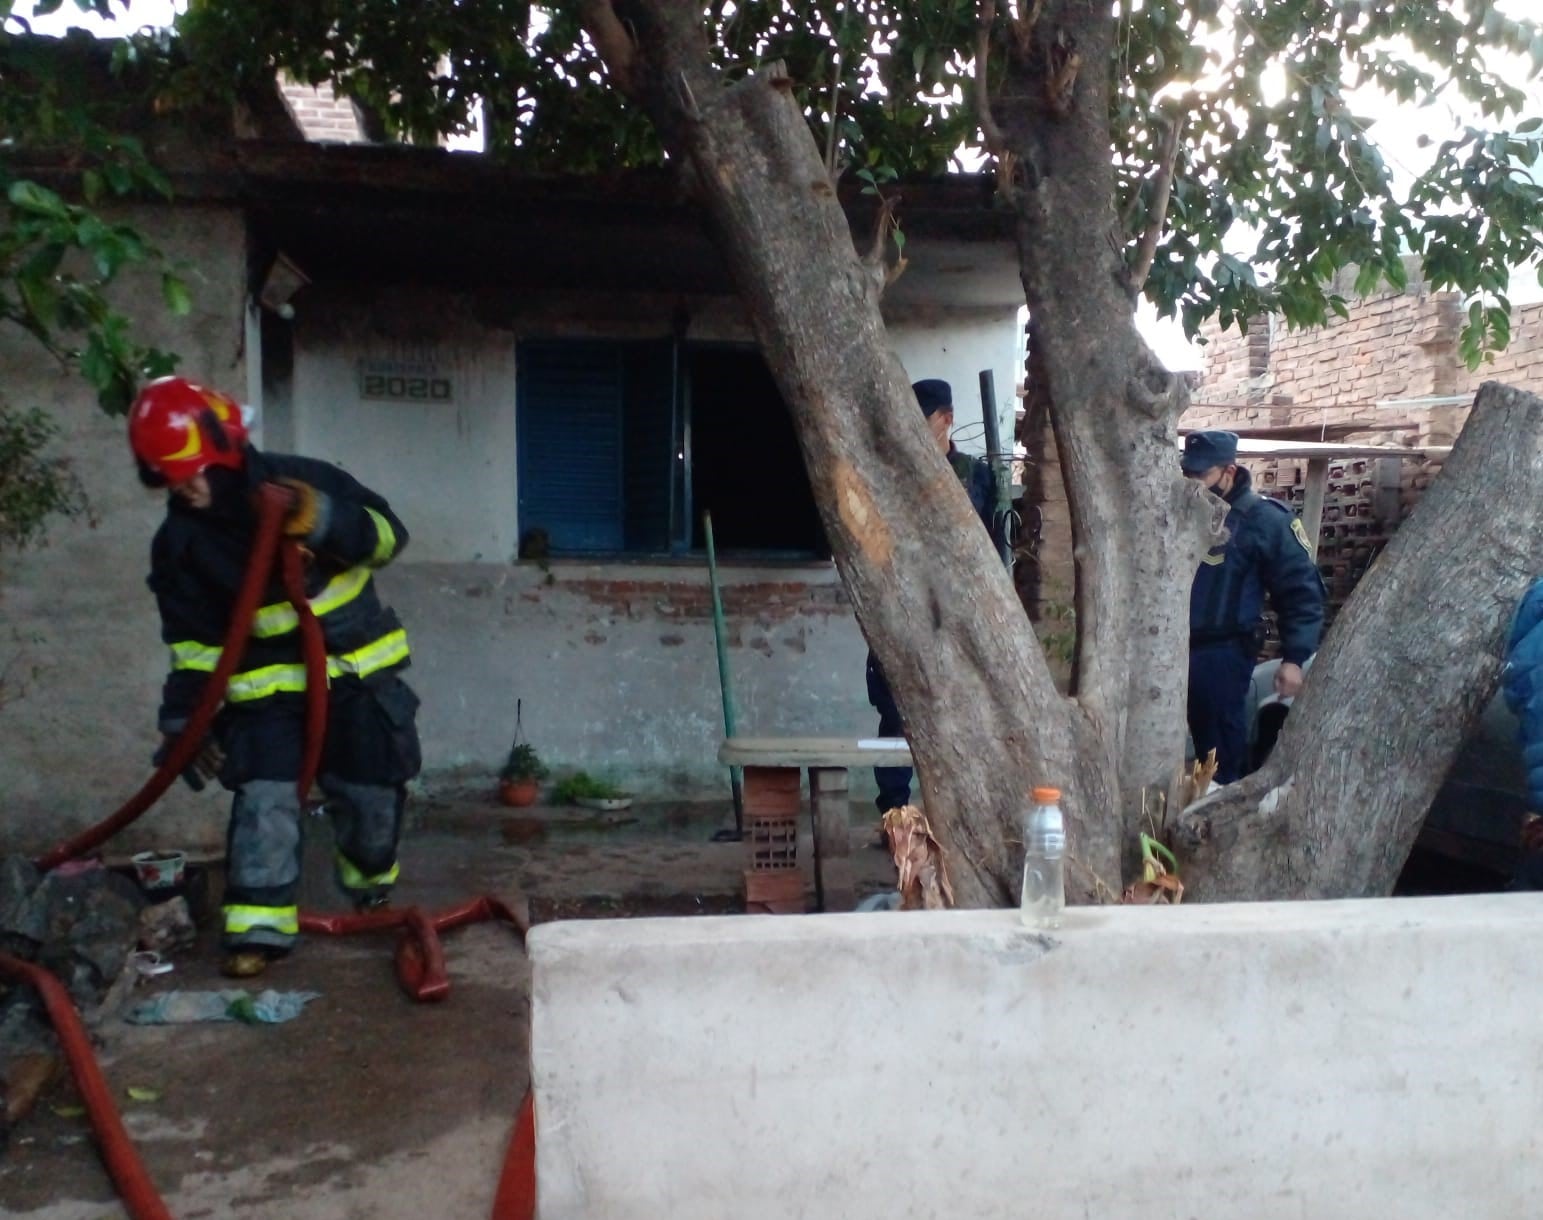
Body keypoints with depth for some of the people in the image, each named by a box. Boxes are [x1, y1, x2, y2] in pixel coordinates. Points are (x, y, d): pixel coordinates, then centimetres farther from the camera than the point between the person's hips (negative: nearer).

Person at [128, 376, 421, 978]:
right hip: (269, 684, 1)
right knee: (263, 798, -12)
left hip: (357, 668, -1)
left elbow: (388, 534, -13)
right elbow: (193, 637, 0)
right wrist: (183, 719, -4)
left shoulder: (302, 481, -14)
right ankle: (258, 927, -3)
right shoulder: (180, 541, -6)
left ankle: (371, 883, 38)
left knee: (370, 791, 9)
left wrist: (325, 521, -32)